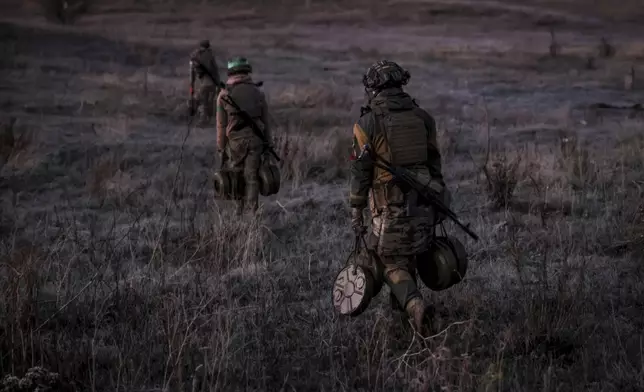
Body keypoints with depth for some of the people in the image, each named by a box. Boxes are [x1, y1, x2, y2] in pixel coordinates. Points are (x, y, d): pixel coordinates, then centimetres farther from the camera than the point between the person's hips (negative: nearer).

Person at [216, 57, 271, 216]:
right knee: (252, 178, 3)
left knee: (237, 177, 16)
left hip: (235, 141, -1)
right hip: (255, 140, 1)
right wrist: (267, 145, 12)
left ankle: (240, 209, 23)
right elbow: (265, 122, 4)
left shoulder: (224, 94, -6)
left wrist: (221, 149, 2)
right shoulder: (258, 93, 0)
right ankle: (251, 213, -3)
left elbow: (221, 125, -5)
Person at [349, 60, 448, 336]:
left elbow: (360, 172, -9)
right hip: (423, 204, 4)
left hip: (391, 208, -4)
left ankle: (415, 306, -18)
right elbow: (434, 163, 10)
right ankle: (401, 307, 31)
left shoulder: (367, 124, -10)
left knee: (393, 264, 5)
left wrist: (356, 211, -1)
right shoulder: (422, 117, 4)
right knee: (408, 257, 21)